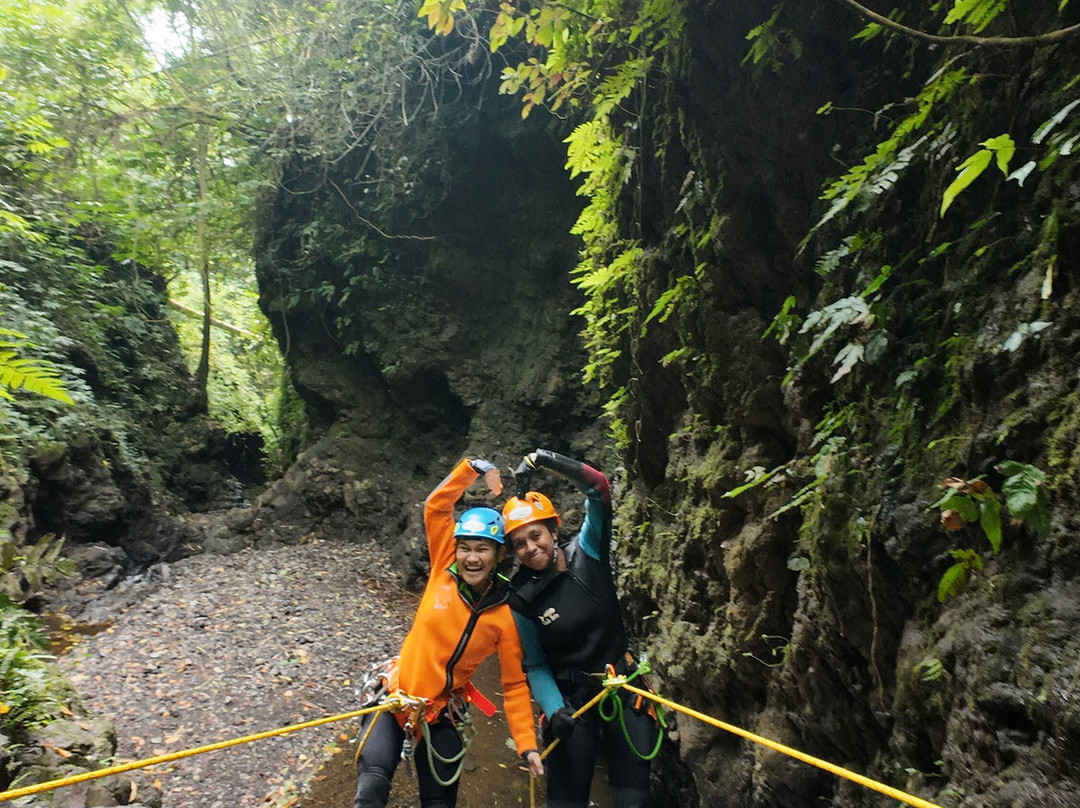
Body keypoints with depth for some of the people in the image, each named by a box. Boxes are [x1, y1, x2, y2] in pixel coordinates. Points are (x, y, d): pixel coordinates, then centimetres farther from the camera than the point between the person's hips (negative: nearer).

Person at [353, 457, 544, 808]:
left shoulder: (506, 615, -12)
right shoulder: (444, 573, -11)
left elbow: (514, 685, -4)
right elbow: (436, 506, -16)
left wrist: (527, 745, -9)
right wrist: (475, 467, -24)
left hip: (441, 715, 1)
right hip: (396, 696, 0)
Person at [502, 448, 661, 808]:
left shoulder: (586, 552, -7)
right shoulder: (522, 597, -7)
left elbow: (599, 487, -18)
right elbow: (535, 666, -1)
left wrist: (539, 459, -23)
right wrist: (554, 709, -17)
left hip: (623, 687, 1)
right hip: (570, 698, 0)